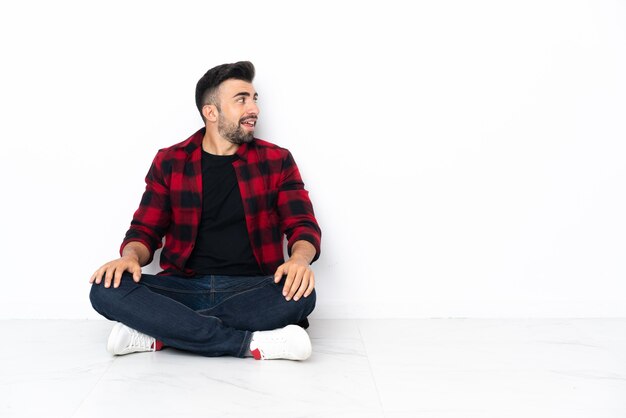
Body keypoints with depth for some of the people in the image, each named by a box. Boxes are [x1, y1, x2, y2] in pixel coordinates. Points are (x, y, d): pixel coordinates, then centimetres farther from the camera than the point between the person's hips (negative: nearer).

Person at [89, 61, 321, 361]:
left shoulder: (276, 160, 7)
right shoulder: (169, 162, 9)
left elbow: (303, 224, 2)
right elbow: (145, 230, 10)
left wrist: (300, 258, -22)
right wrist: (130, 256, -15)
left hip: (250, 291, 0)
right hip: (184, 288, 1)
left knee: (300, 295, -33)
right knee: (106, 290, -25)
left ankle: (158, 333, -25)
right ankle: (252, 343, -31)